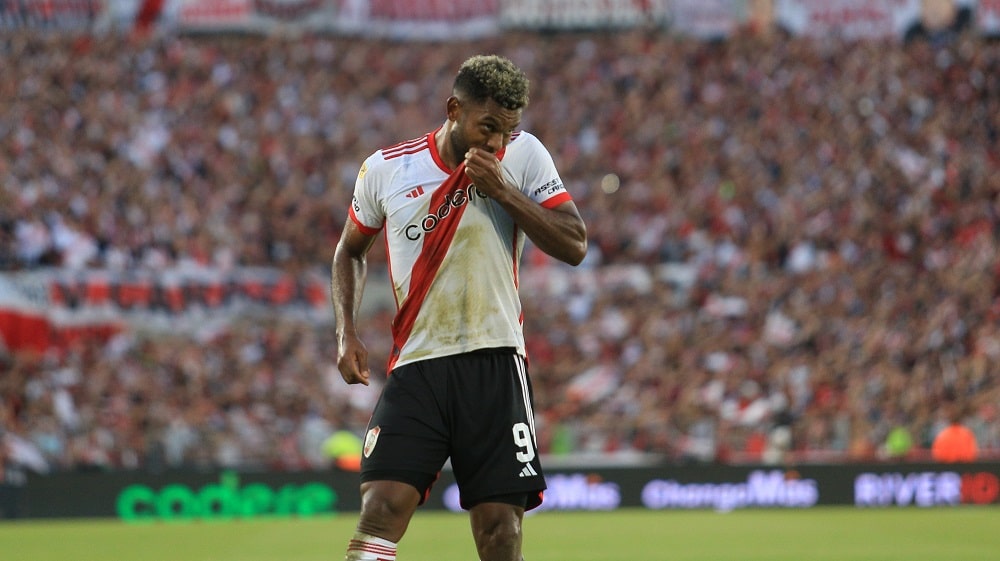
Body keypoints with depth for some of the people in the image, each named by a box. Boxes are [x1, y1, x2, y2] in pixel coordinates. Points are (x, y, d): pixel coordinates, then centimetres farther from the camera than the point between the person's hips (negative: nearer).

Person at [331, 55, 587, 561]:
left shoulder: (523, 156, 2)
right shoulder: (386, 169, 3)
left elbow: (574, 246, -5)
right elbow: (350, 250, 20)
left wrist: (504, 192, -14)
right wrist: (347, 331, 7)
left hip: (495, 364, 0)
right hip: (415, 367, 0)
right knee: (381, 510, -16)